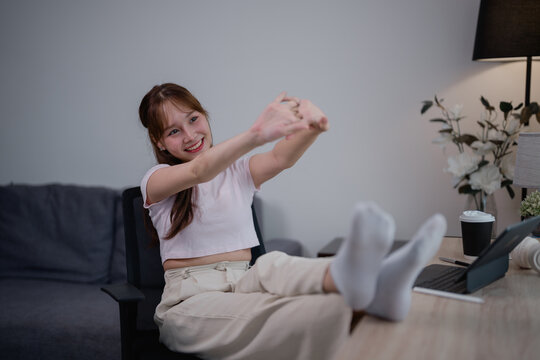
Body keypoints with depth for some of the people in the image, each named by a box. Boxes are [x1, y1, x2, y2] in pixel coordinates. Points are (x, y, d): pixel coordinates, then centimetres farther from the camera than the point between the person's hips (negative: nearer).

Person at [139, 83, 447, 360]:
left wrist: (311, 127, -33)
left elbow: (281, 158, -8)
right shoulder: (157, 180, 6)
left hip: (243, 282, 3)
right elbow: (198, 172, -20)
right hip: (190, 298, -3)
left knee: (272, 267, -36)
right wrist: (255, 135, -41)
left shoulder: (238, 170, 17)